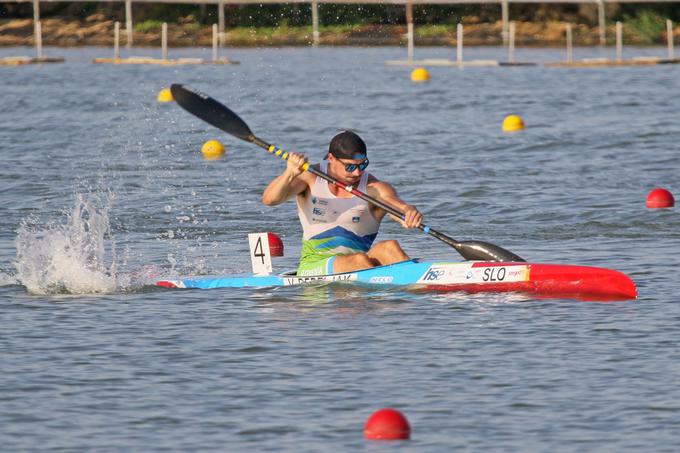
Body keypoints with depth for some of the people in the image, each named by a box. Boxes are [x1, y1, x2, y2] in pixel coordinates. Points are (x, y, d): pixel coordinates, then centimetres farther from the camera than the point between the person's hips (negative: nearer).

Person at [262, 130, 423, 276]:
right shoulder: (311, 178, -1)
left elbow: (392, 201, -24)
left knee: (389, 247, -30)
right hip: (313, 266, -1)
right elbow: (269, 199, -13)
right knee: (360, 260, -32)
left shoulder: (373, 188, -3)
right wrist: (289, 174, -34)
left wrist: (409, 212, -50)